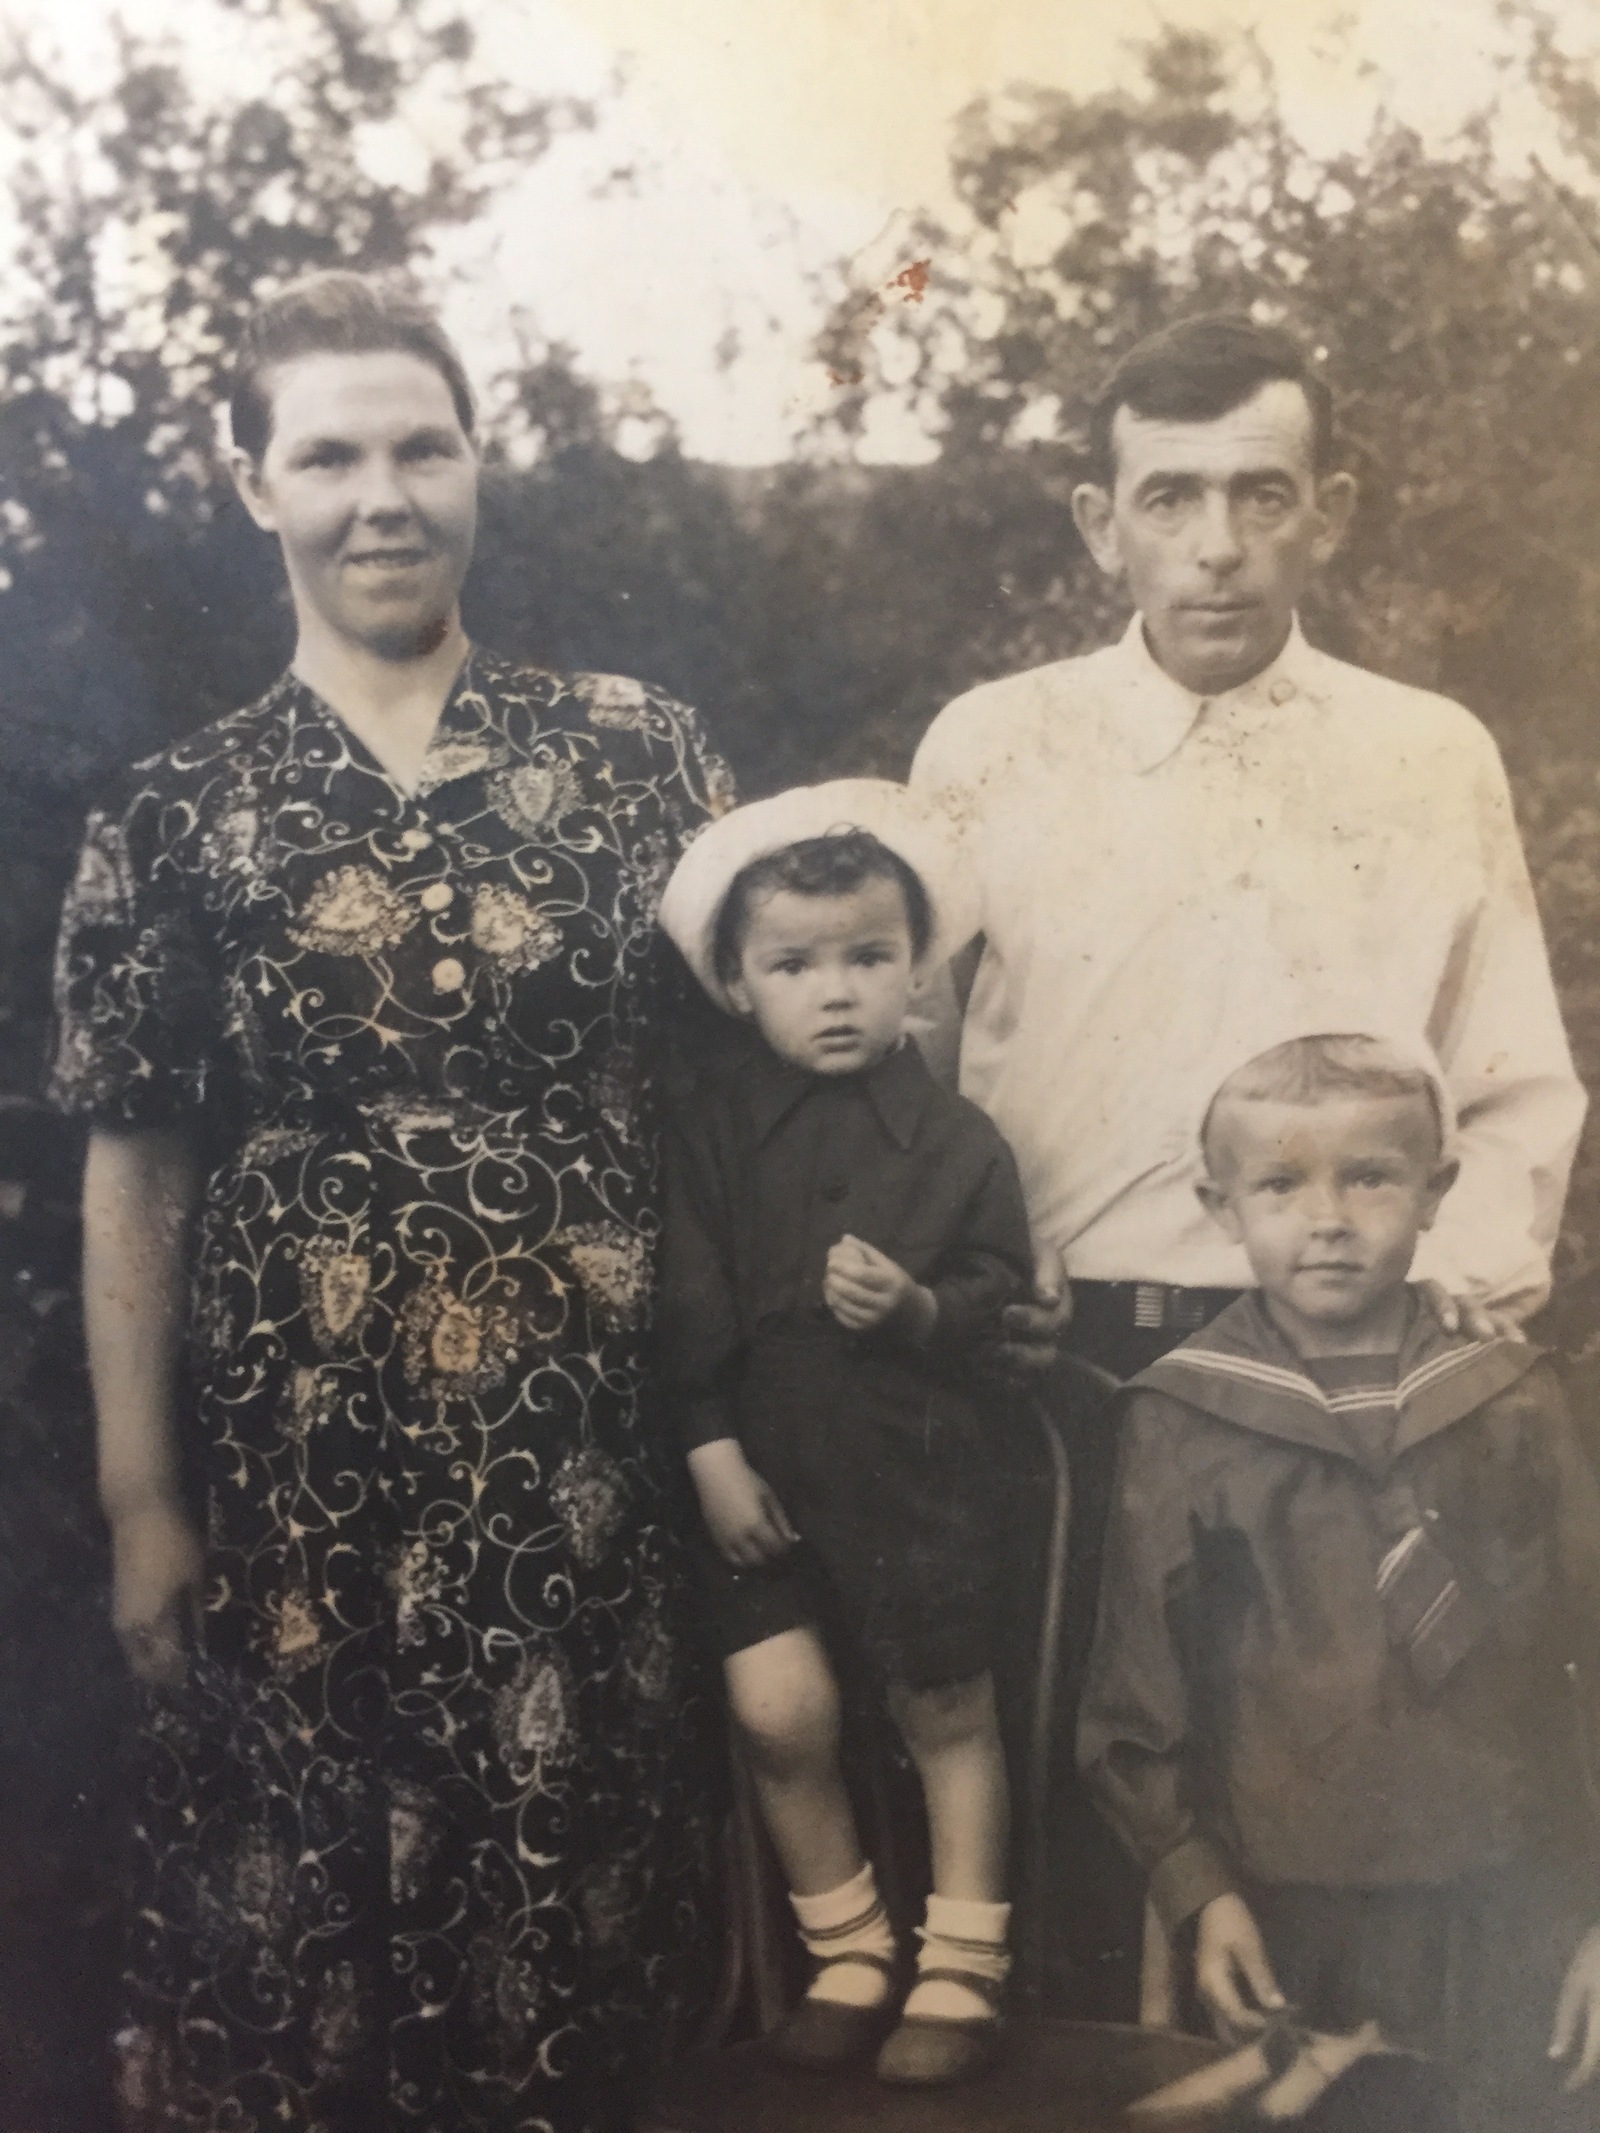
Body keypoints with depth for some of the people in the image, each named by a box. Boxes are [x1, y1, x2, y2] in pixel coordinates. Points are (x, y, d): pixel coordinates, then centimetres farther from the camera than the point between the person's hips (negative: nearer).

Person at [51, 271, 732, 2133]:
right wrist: (140, 1503, 0)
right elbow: (133, 1170, 2)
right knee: (290, 1899, 10)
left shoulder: (636, 757, 1)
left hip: (590, 1446, 1)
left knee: (579, 1866, 11)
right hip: (294, 1463, 0)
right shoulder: (174, 819, 1)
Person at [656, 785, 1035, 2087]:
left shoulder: (954, 1139, -3)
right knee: (778, 1714, -6)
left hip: (916, 1470, 0)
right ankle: (848, 1954, 18)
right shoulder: (715, 1135, -1)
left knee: (947, 1713, 9)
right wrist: (714, 1456, -5)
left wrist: (916, 1305, -19)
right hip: (766, 1472, 1)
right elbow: (689, 1309, -1)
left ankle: (961, 1969, 26)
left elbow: (999, 1288, 0)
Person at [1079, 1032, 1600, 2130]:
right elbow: (1137, 1686, 1)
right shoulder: (1181, 1421, -3)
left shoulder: (1511, 1404, -1)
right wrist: (1198, 1887, -3)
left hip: (1509, 1922, 1)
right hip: (1289, 1918, 0)